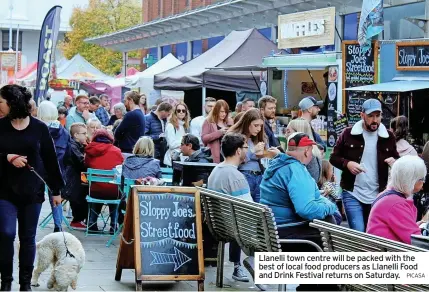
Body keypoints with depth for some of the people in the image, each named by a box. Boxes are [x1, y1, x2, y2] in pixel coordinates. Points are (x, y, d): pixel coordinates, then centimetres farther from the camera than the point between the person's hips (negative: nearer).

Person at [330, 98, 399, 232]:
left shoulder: (388, 136, 4)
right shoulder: (348, 134, -3)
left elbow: (397, 158, 15)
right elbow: (334, 157, 2)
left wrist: (395, 161, -10)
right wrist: (347, 164, -18)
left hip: (377, 195, 3)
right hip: (352, 194, -3)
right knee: (358, 232, -11)